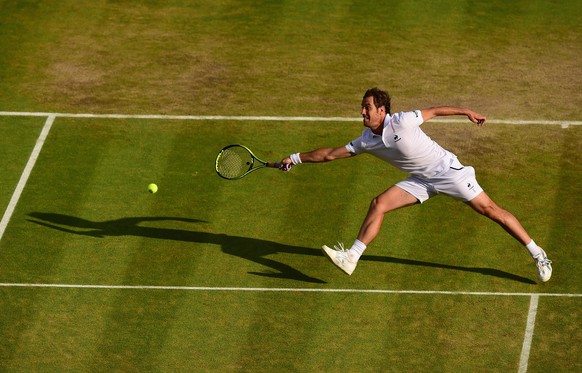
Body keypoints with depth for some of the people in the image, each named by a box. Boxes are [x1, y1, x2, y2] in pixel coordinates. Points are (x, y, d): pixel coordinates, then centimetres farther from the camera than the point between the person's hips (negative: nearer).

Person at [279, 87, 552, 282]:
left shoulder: (402, 122, -22)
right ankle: (351, 257, -9)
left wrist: (466, 112, 0)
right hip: (422, 180, 6)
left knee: (490, 210, -7)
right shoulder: (366, 141, -4)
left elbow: (433, 111, -6)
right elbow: (331, 154, 3)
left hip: (447, 170, -6)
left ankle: (537, 254, 1)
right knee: (378, 204, -9)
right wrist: (296, 159, 1)